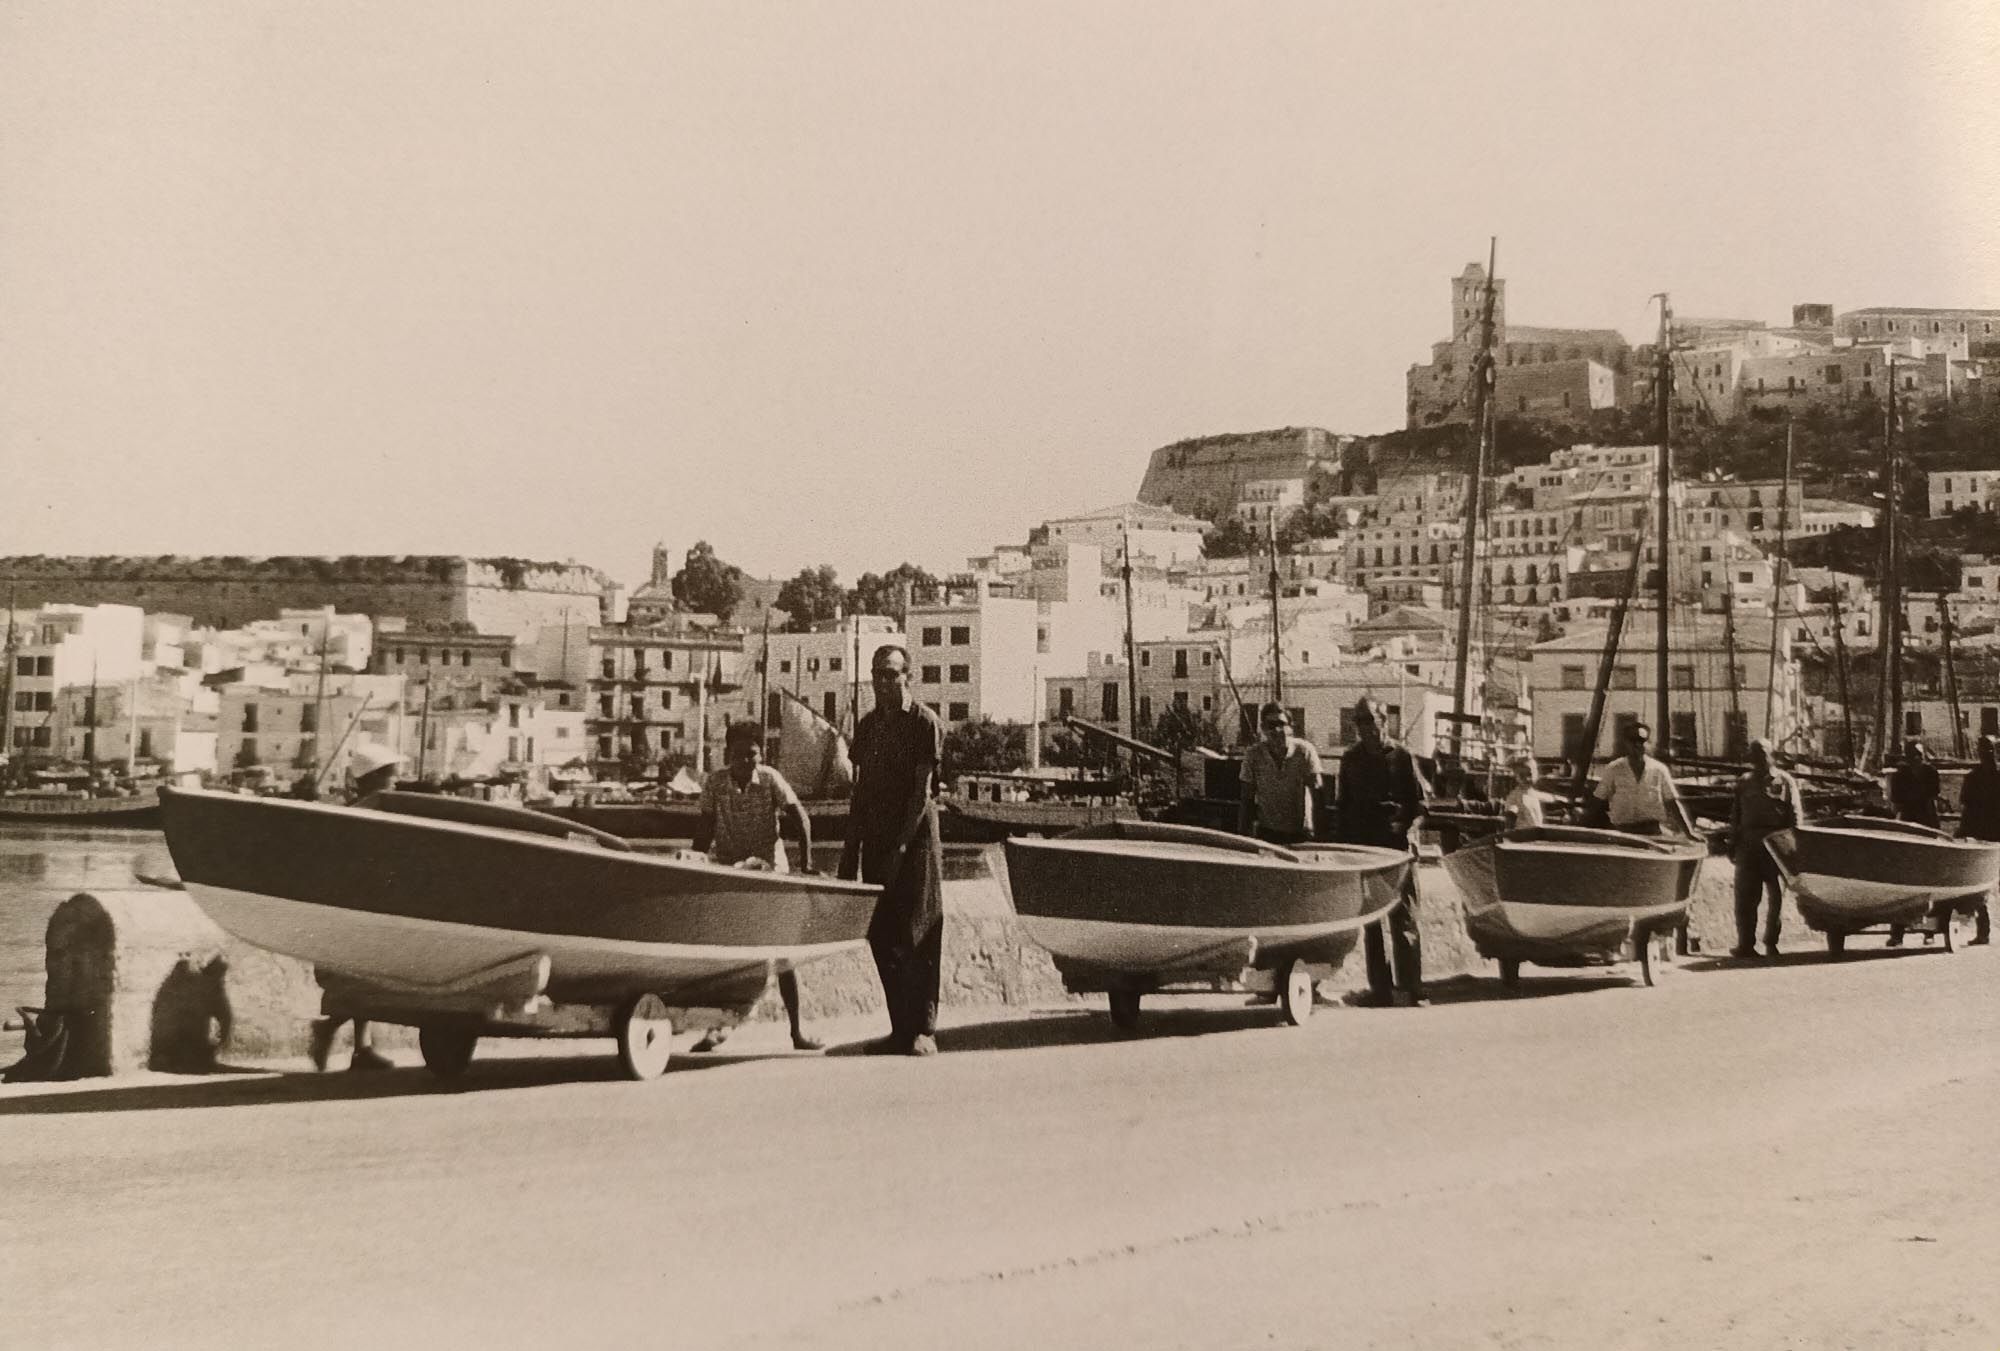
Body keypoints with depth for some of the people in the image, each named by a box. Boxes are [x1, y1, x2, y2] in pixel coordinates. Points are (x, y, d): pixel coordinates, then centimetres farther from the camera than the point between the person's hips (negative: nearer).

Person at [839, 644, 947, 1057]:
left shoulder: (925, 723, -7)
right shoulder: (867, 726, 12)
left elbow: (922, 791, -12)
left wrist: (900, 848, -18)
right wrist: (850, 849, 11)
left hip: (916, 839, -6)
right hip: (875, 841, 6)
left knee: (917, 935, -5)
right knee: (882, 937, 6)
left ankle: (923, 1030, -2)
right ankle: (900, 1028, 12)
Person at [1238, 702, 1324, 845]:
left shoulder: (1304, 750, -8)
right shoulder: (1253, 755, -4)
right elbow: (1247, 800, 1)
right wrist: (1242, 835, -2)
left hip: (1299, 833, -1)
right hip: (1266, 832, 1)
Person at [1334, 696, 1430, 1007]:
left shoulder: (1400, 756, 2)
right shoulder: (1351, 759, 12)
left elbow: (1420, 801, 3)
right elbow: (1342, 805, 15)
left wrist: (1402, 823, -12)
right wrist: (1341, 842, 8)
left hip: (1396, 846, -4)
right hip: (1361, 846, 4)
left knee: (1403, 919, -6)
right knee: (1370, 922, 5)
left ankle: (1413, 989, -4)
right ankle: (1380, 989, 9)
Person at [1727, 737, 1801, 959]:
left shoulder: (1785, 782, 5)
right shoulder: (1744, 783, 15)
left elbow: (1796, 816, 2)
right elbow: (1735, 817, 17)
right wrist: (1732, 845, 11)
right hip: (1748, 847, 2)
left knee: (1776, 896, 4)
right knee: (1745, 897, -3)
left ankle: (1771, 943, 14)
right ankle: (1745, 943, 2)